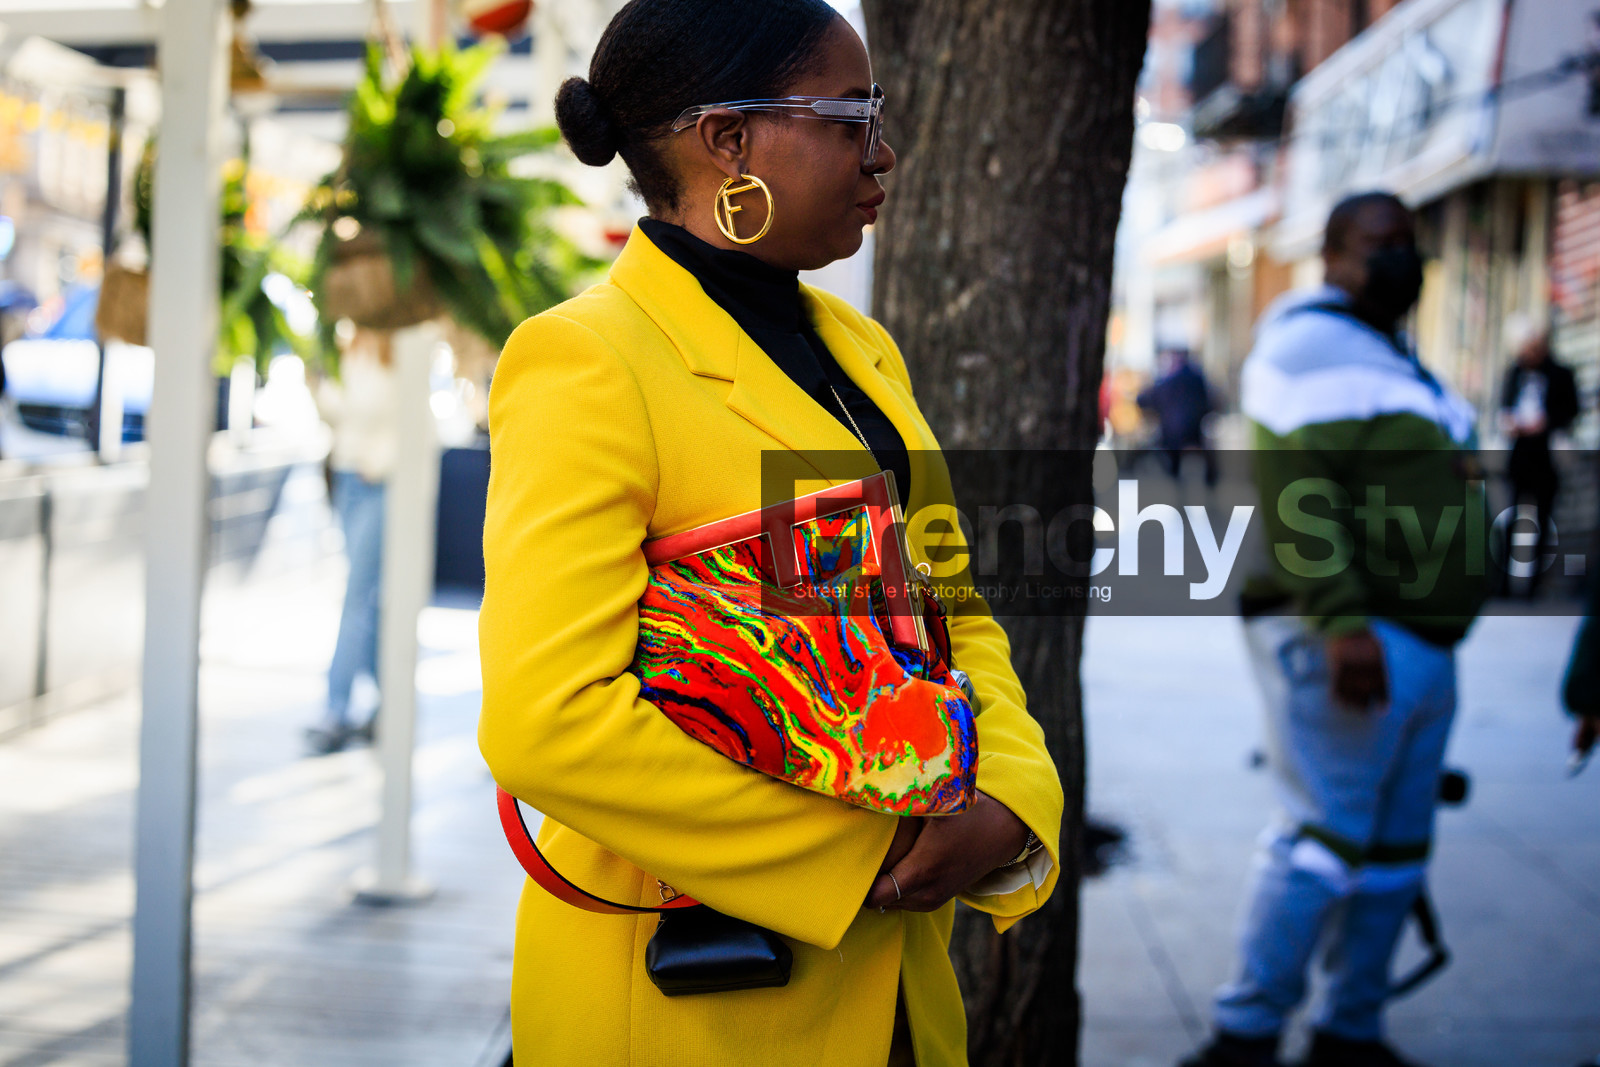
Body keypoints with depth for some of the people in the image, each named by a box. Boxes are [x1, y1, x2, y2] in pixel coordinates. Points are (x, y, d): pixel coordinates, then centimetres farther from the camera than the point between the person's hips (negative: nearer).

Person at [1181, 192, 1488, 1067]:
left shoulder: (1396, 362, 24)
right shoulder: (1308, 342, -6)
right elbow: (1295, 489, -18)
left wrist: (1432, 642, 19)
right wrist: (1341, 621, -26)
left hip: (1423, 646, 9)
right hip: (1344, 637, -9)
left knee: (1395, 854, 10)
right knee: (1327, 838, -11)